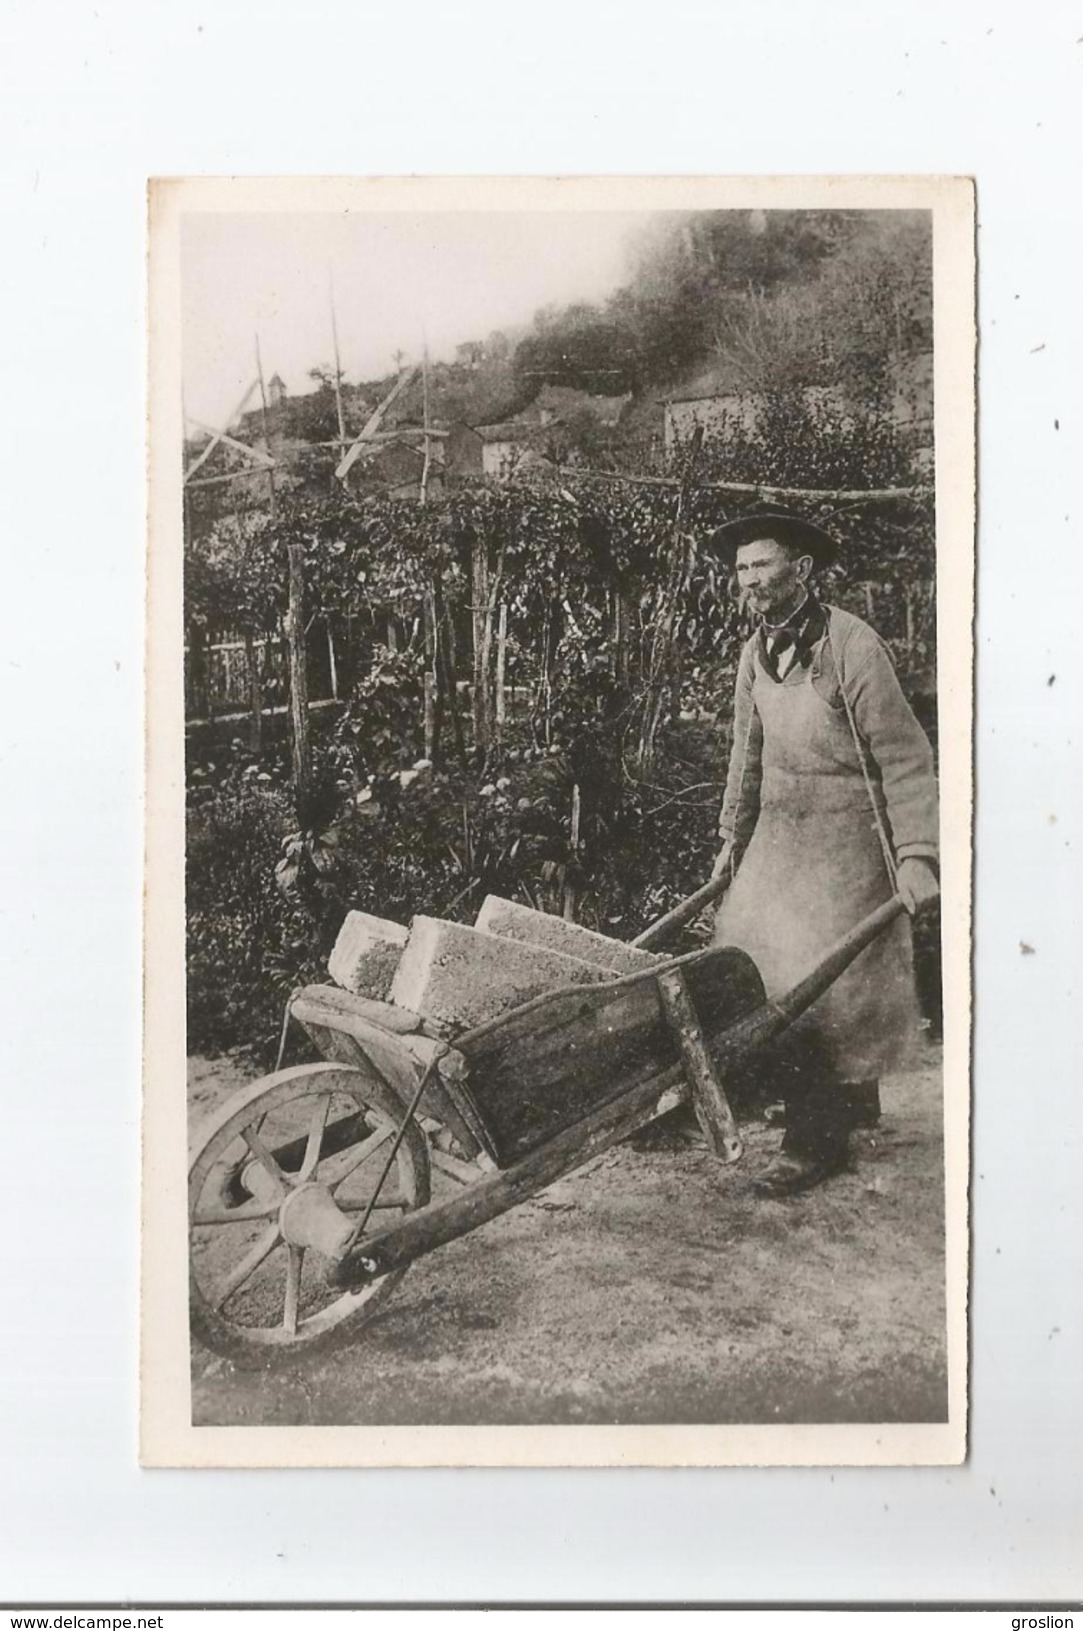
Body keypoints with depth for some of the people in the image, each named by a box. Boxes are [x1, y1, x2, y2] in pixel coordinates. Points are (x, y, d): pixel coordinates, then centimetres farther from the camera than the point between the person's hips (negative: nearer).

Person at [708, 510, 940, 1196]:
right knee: (762, 979, 6)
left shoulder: (852, 645, -17)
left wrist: (916, 854, -20)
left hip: (846, 838, -7)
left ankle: (819, 1140, 7)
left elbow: (904, 757, -16)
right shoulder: (757, 652, 6)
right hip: (778, 836, 7)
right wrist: (733, 835, 19)